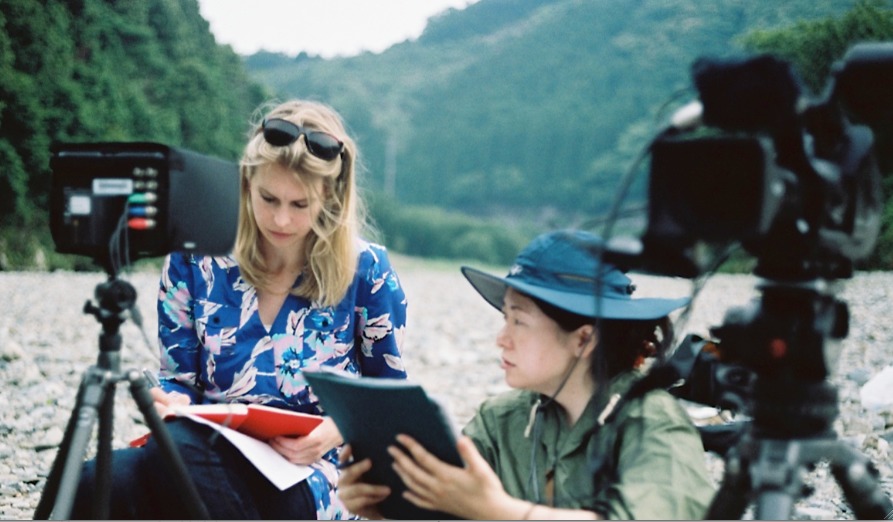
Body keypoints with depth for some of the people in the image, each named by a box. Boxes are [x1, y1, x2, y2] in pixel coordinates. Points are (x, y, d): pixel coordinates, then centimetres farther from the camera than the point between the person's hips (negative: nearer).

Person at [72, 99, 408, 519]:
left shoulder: (366, 270, 0)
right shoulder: (196, 257, 6)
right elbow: (179, 377, 13)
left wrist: (335, 432, -13)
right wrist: (170, 402, -11)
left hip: (310, 479, -3)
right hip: (207, 456, 3)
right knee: (97, 483, -33)